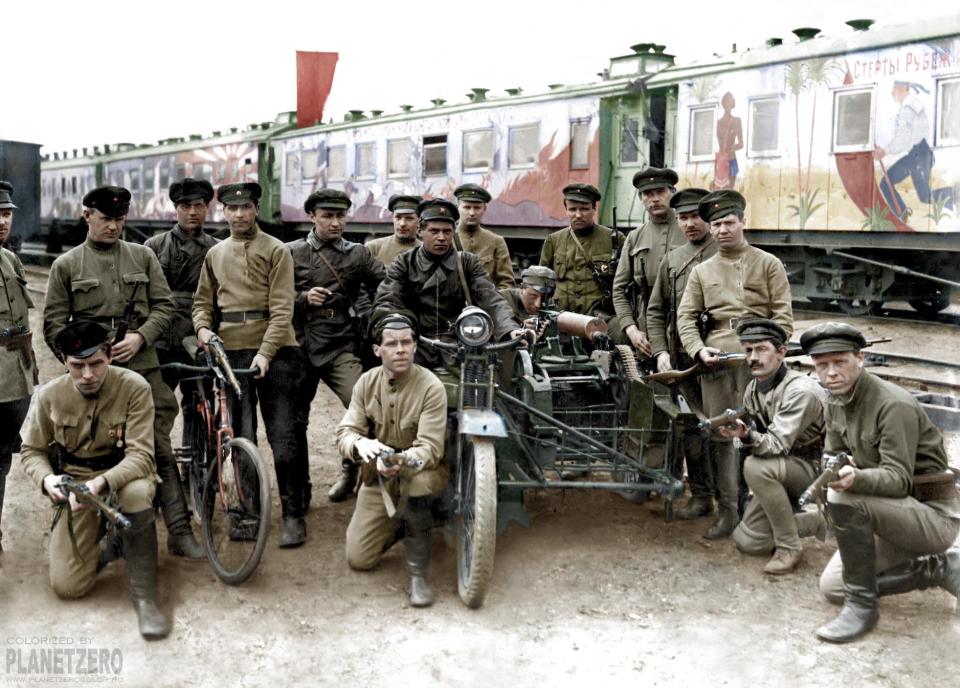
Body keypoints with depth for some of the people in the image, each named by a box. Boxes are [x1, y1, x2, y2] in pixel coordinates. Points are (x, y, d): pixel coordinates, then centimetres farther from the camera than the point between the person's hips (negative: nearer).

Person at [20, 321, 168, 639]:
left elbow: (140, 455, -21)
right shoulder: (50, 395, -9)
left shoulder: (134, 387, -19)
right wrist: (47, 478, -18)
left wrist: (101, 483, -39)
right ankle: (108, 544, 25)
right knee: (67, 586, -10)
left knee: (136, 493, -42)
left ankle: (144, 598, -26)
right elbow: (32, 450, 4)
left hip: (124, 473, -2)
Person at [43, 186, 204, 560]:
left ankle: (180, 532, 0)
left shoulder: (143, 256, 10)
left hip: (142, 367, 0)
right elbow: (53, 324, 5)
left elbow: (164, 307, 7)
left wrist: (139, 337, -10)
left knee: (160, 449, -3)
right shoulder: (66, 265, 6)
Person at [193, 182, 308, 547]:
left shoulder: (276, 250, 1)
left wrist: (266, 352, -18)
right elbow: (203, 301, 20)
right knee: (240, 437, 7)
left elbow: (282, 308, -7)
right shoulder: (215, 254, 15)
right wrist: (202, 327, -2)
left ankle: (294, 515, 2)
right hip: (231, 350, 4)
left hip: (275, 350, -4)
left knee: (283, 435, -5)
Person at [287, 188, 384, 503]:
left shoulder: (358, 254, 9)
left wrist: (366, 317, -3)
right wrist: (303, 298, -11)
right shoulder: (291, 253, 6)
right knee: (294, 419, 4)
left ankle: (350, 469, 6)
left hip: (340, 348, 0)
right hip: (299, 346, 0)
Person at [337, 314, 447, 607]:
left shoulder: (431, 387, -20)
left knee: (418, 481, -41)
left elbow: (430, 448, -26)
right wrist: (359, 443, -36)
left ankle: (418, 572, -25)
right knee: (358, 559, -3)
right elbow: (344, 433, -10)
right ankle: (399, 524, 29)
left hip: (422, 470, -4)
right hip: (379, 477, 4)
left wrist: (402, 462, -48)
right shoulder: (367, 382, -7)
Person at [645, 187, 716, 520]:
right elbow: (655, 311, 14)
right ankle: (700, 495, 17)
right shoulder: (672, 260, 14)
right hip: (684, 359, 4)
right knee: (692, 428, 7)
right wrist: (661, 351, 2)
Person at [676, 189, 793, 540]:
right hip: (714, 358, 2)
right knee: (719, 435, 1)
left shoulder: (768, 264, 11)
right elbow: (685, 317, 10)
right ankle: (727, 512, 8)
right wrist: (699, 350, -7)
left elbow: (783, 314, 4)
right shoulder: (702, 271, 17)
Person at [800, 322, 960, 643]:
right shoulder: (836, 402, 2)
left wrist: (854, 478, -47)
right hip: (891, 511, 9)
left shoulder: (894, 405, -24)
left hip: (934, 514, -9)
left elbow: (898, 478, -27)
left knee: (844, 499, -33)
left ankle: (862, 605, -18)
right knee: (831, 586, 6)